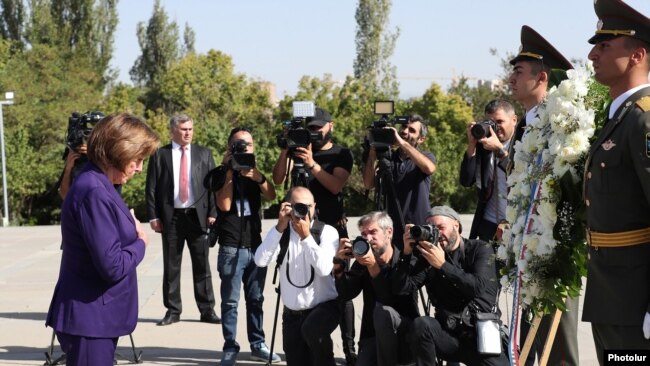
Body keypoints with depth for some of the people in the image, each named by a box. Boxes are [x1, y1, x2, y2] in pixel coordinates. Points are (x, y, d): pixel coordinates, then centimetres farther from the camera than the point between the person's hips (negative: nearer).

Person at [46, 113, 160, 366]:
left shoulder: (98, 185, 11)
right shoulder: (94, 193, -21)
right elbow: (113, 266, -24)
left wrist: (131, 231, 0)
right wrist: (140, 243, -7)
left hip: (96, 317, 10)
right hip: (90, 320, -10)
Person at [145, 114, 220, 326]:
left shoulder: (204, 154, 9)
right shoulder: (160, 155, 5)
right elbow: (151, 188, 3)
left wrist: (212, 213, -4)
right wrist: (153, 216, -4)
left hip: (198, 215, 1)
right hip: (171, 216, -1)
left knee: (202, 265, 3)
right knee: (171, 266, 4)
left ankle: (207, 310, 7)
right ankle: (173, 310, 11)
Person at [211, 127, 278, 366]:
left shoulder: (254, 172, 15)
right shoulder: (221, 173, 0)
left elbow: (271, 195, -1)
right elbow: (225, 205, -14)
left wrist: (257, 176, -18)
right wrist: (229, 171, -12)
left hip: (256, 245, 5)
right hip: (231, 248, -4)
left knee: (256, 299, 8)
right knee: (230, 301, -4)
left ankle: (257, 345, 15)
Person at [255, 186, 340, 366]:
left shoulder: (327, 232, -8)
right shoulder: (281, 232, 2)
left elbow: (324, 269, -23)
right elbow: (260, 261, -15)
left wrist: (306, 236, -24)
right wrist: (279, 228, -19)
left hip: (323, 307, -4)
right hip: (292, 313, 4)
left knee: (312, 329, -34)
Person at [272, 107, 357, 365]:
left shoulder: (342, 154, 2)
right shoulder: (299, 149, 10)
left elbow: (336, 185, -14)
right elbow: (278, 179, -3)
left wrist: (312, 164, -25)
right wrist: (285, 150, -15)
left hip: (333, 228, -2)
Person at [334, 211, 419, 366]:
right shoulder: (362, 263, 3)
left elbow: (391, 299, -24)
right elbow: (346, 294, -7)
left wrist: (373, 266, -33)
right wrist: (339, 263, -21)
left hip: (406, 336, -4)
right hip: (373, 336, 4)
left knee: (383, 310, -34)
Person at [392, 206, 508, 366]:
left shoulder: (480, 249, 3)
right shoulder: (429, 257, 8)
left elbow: (478, 286, -16)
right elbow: (401, 288, -3)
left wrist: (443, 265, -22)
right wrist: (407, 253, -14)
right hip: (448, 332, 2)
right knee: (420, 325, -30)